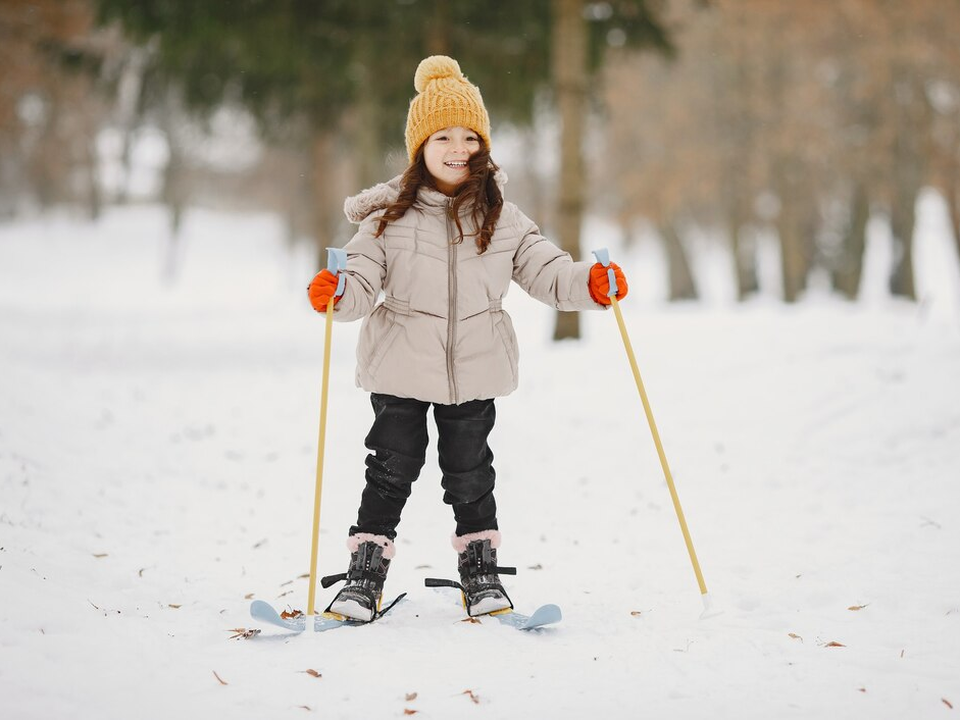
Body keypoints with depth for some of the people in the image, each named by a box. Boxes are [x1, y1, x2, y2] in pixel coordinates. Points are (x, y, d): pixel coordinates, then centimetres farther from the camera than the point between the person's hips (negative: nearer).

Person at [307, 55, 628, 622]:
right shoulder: (390, 216, -4)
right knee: (392, 469, 3)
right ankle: (366, 575, 15)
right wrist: (337, 293, -30)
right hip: (400, 370, -1)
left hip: (475, 369, 1)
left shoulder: (502, 218, 1)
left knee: (470, 473, 11)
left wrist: (589, 283, -15)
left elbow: (544, 268, 2)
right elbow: (364, 281, -9)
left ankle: (481, 571, 27)